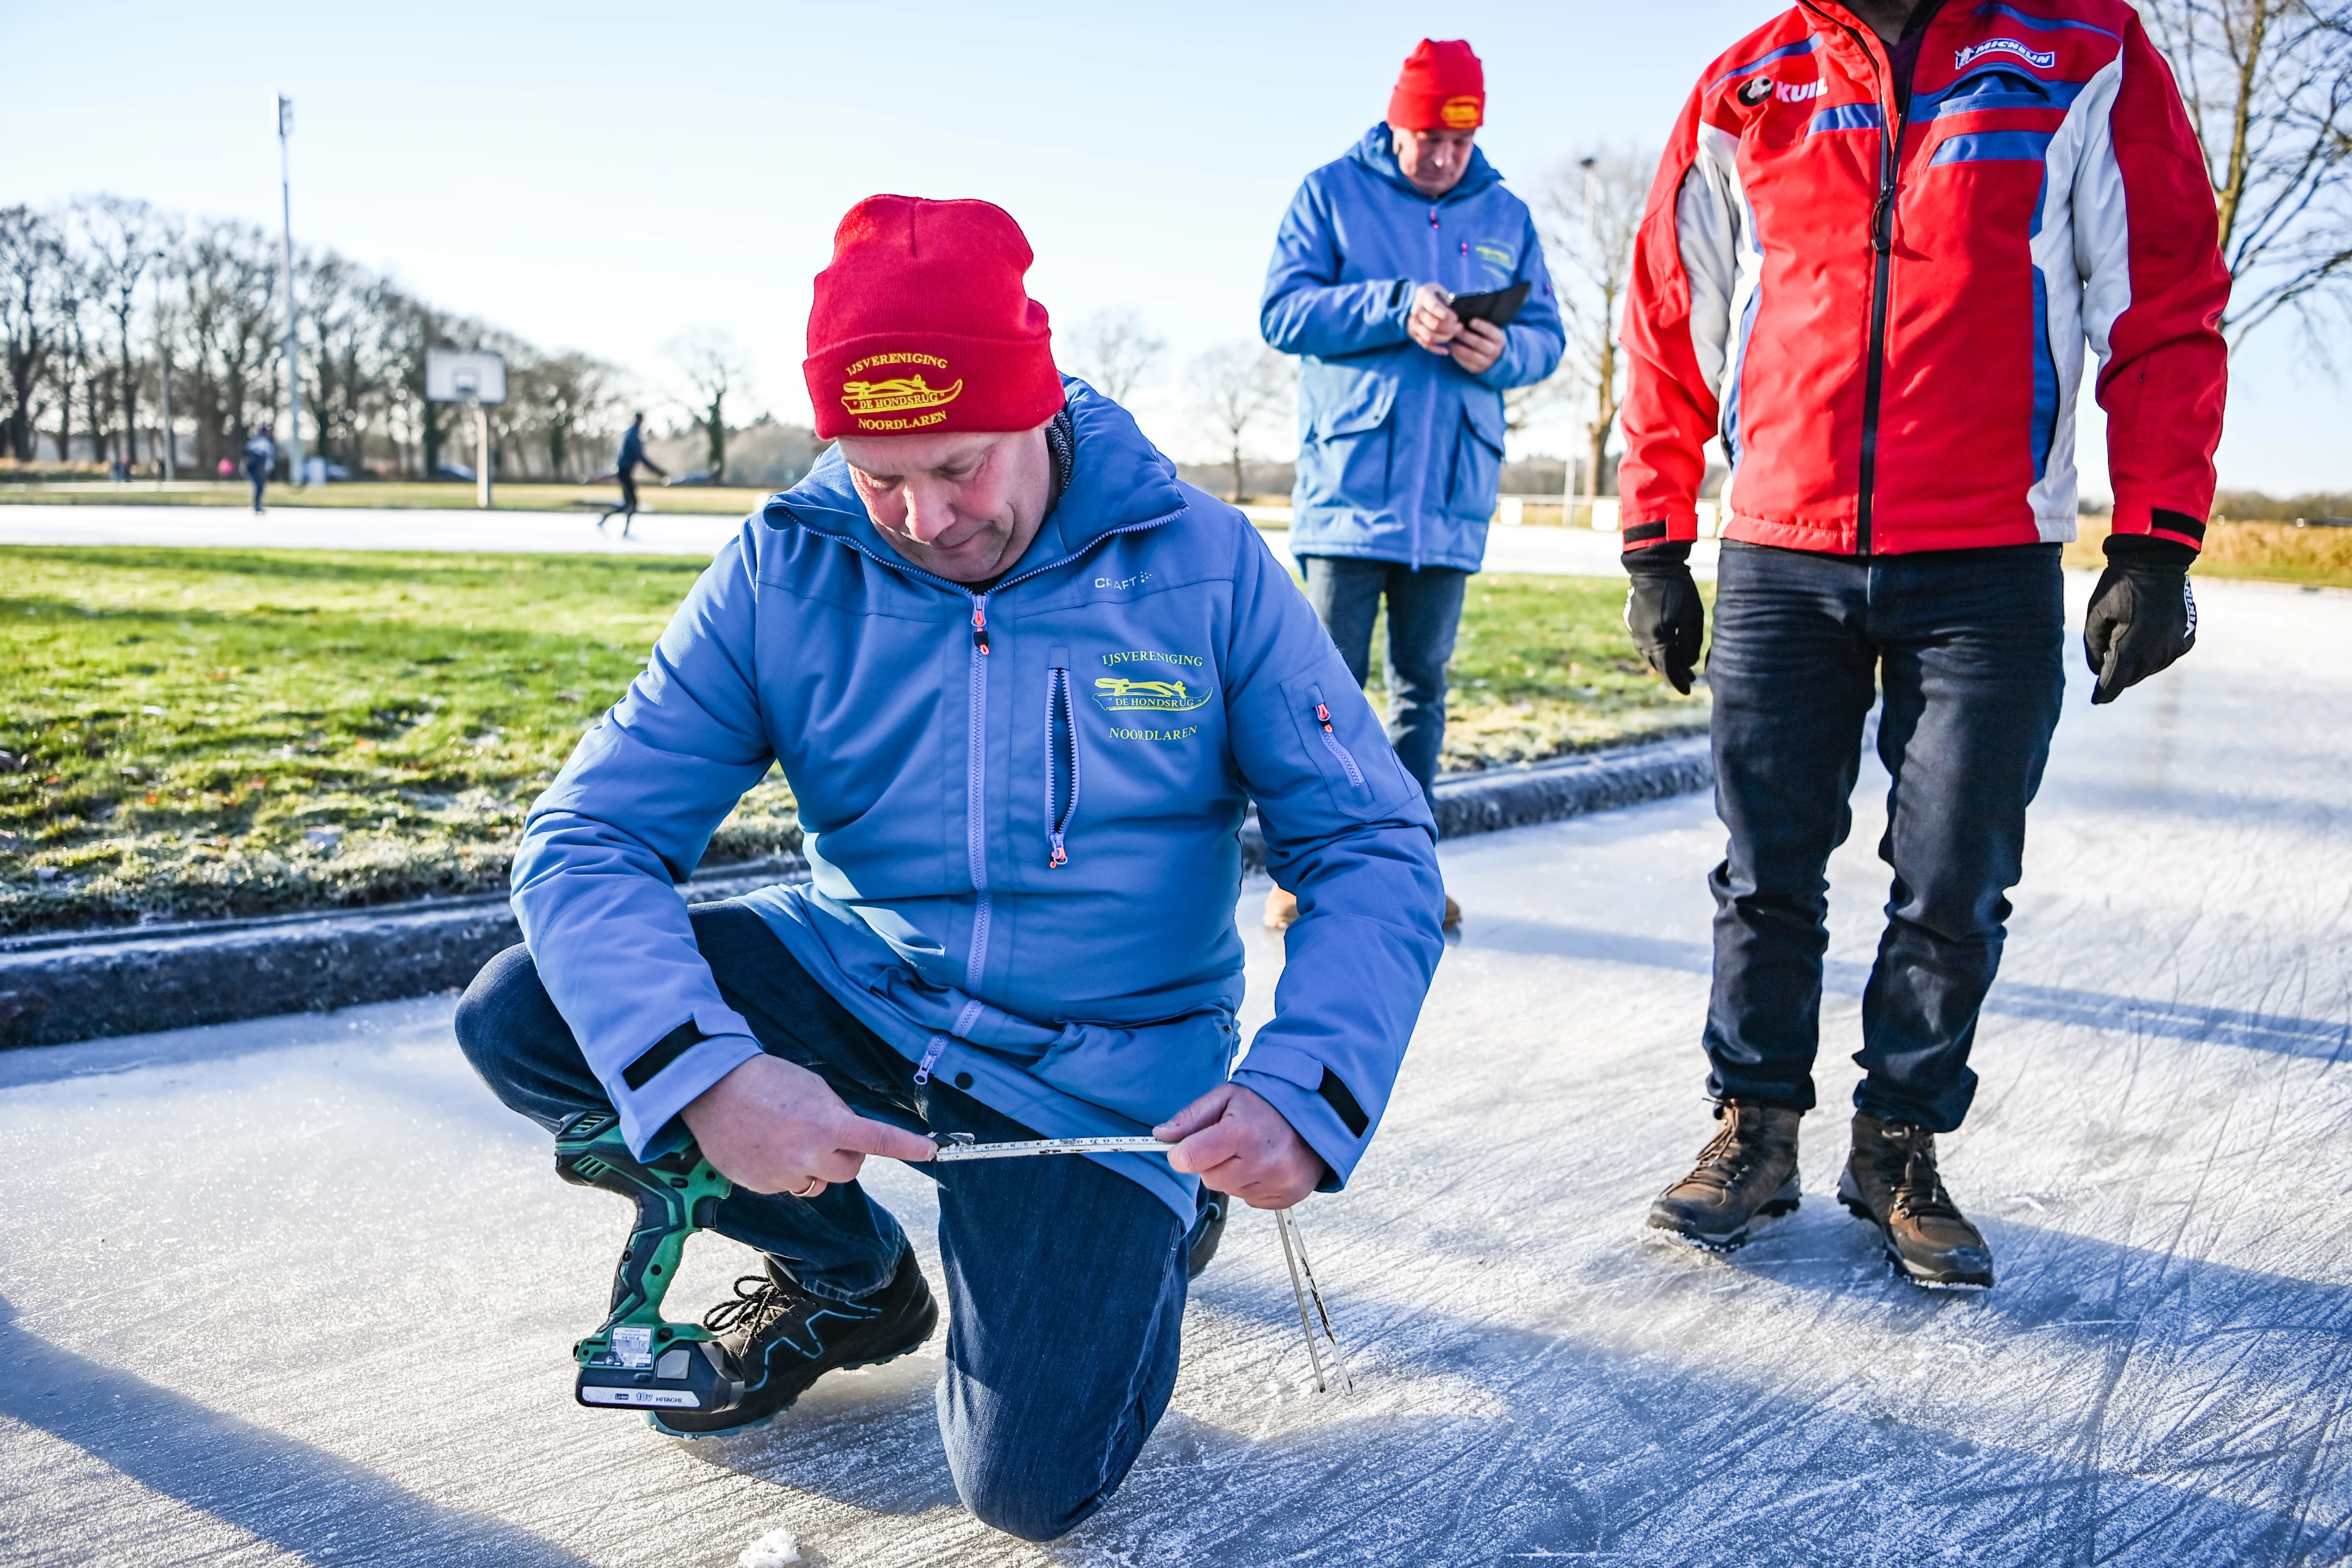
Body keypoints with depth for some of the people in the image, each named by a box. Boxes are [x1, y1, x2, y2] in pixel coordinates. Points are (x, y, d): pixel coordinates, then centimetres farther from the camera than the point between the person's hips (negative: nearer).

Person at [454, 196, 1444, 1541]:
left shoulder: (1206, 565, -12)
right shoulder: (787, 570, -8)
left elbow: (1375, 842, -10)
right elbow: (592, 833, -13)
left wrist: (1304, 1091, -27)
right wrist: (700, 1072, -32)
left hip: (1100, 1064, -2)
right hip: (857, 987, 3)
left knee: (1034, 1482, -16)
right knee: (519, 1019, -17)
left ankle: (1149, 1226, 20)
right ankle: (849, 1271, 9)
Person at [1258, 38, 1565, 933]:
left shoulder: (1506, 216, 14)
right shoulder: (1331, 193, 4)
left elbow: (1548, 333, 13)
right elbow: (1282, 311, -6)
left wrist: (1506, 352, -11)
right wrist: (1396, 308, -19)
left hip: (1451, 500, 4)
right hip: (1348, 490, -3)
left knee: (1422, 686, 10)